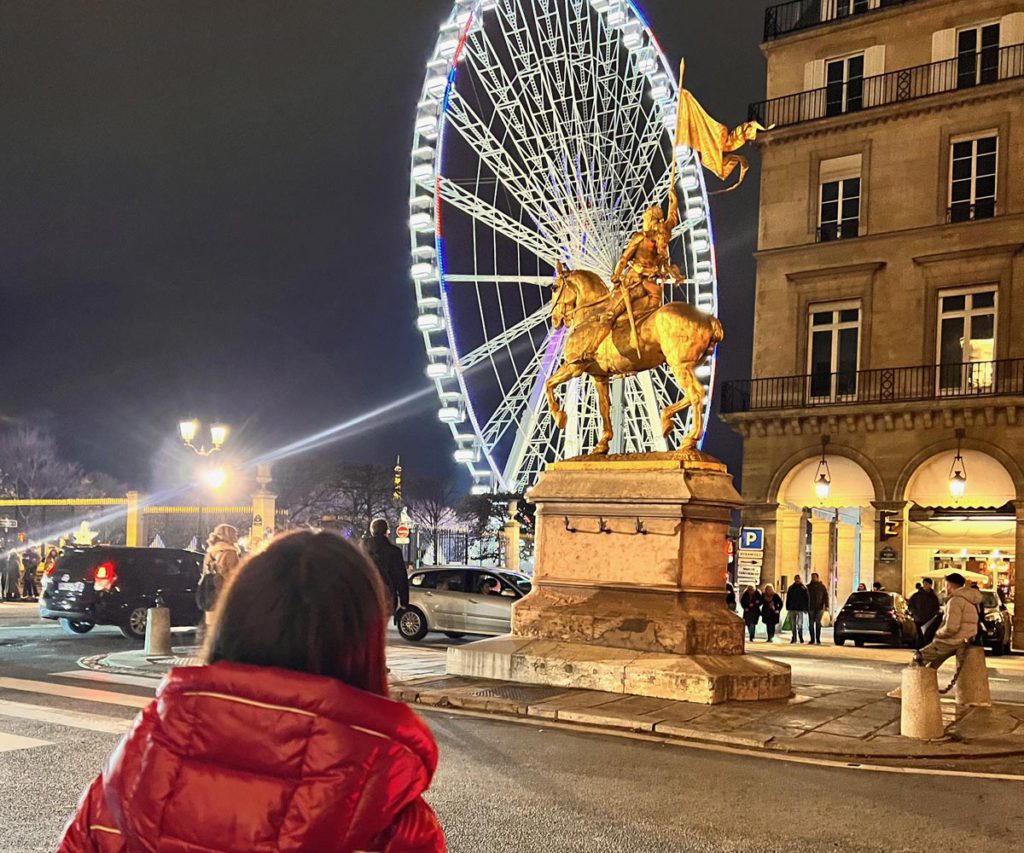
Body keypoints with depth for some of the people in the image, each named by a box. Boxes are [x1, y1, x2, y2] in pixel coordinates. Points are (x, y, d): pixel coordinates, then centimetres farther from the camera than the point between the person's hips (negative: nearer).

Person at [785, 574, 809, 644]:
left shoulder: (803, 588, 2)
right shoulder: (791, 588, 10)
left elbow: (806, 599, 2)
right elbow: (788, 598, 13)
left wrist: (806, 608, -4)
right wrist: (787, 607, 6)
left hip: (800, 609, -3)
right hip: (792, 609, 3)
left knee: (799, 624, -8)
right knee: (793, 624, 5)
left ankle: (801, 637, 8)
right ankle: (794, 638, 12)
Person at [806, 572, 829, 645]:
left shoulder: (822, 586, 5)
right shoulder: (808, 587, 9)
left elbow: (826, 596, 1)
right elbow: (805, 598, 12)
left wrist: (826, 606, -10)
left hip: (819, 608, -2)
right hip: (811, 608, 2)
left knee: (818, 623, -4)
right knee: (811, 624, 1)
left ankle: (818, 639, 2)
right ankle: (812, 640, 7)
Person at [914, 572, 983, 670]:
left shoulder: (956, 600, -18)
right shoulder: (971, 599, 13)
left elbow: (951, 627, -26)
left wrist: (938, 633, -8)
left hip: (954, 642, -10)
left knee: (918, 657, 0)